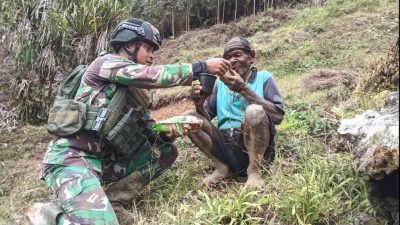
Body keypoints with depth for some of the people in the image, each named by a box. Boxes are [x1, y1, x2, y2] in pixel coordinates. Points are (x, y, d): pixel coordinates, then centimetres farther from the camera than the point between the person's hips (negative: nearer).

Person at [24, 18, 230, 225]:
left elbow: (149, 131, 14)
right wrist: (203, 67, -14)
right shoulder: (106, 63, -5)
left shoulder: (137, 92, 18)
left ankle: (113, 204, -4)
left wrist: (167, 133, -9)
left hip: (105, 160, 9)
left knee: (166, 151, 4)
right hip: (71, 157, -9)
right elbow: (152, 75, -18)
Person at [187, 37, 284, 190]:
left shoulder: (263, 77, 4)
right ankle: (222, 168, -4)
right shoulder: (220, 83, 15)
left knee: (254, 111, -32)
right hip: (226, 146, 4)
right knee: (188, 117, -13)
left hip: (256, 146, -3)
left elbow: (278, 116, -11)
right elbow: (207, 117, 11)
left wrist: (243, 89, -19)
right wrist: (199, 104, -12)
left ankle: (254, 171, -13)